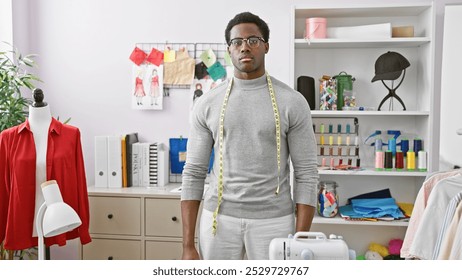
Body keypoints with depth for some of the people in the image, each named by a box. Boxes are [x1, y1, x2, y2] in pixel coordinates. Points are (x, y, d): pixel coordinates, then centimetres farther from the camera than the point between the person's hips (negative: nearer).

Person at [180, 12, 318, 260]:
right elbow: (194, 173, 3)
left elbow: (306, 174, -3)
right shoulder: (208, 103, 2)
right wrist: (188, 245, -1)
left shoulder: (292, 102, -4)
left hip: (273, 220, -1)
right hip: (219, 218, 2)